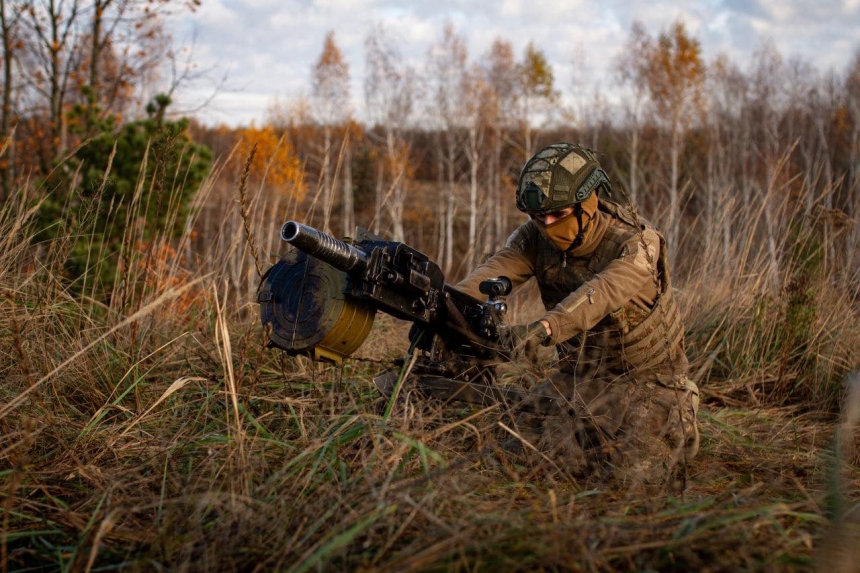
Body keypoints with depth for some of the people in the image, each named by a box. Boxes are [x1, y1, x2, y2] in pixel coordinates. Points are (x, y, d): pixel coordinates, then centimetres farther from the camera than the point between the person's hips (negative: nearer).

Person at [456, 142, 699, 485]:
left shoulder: (635, 242, -23)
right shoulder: (537, 237, -7)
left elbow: (600, 294, -43)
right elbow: (495, 271, -26)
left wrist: (544, 327, -62)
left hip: (643, 377, -5)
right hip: (577, 377, 5)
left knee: (637, 469, -20)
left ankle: (679, 424, 15)